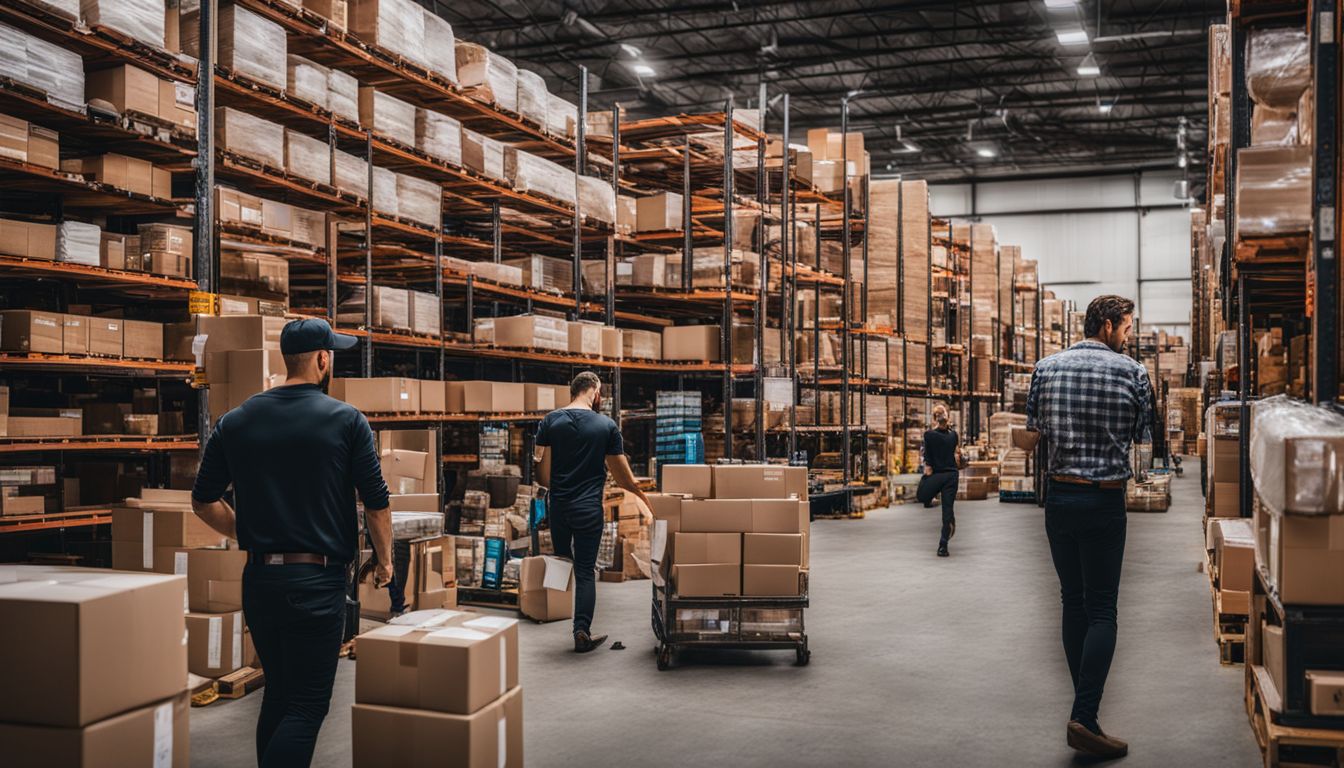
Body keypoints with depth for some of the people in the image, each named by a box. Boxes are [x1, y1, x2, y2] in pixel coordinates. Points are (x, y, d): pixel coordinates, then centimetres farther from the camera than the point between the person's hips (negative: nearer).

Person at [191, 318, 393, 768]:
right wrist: (385, 561, 9)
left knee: (278, 694, 19)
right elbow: (376, 502, -5)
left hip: (259, 578, 5)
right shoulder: (346, 420, -6)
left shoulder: (236, 422, 6)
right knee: (307, 705, -1)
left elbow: (203, 501, 11)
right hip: (317, 579, -5)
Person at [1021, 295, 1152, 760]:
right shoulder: (1132, 372, -5)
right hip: (1106, 500, -3)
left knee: (1072, 601, 14)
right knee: (1102, 610, 0)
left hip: (1059, 495, 3)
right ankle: (1085, 718, -7)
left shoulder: (1047, 368, 2)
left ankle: (1084, 702, 23)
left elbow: (1031, 438, 3)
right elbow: (1143, 441, 0)